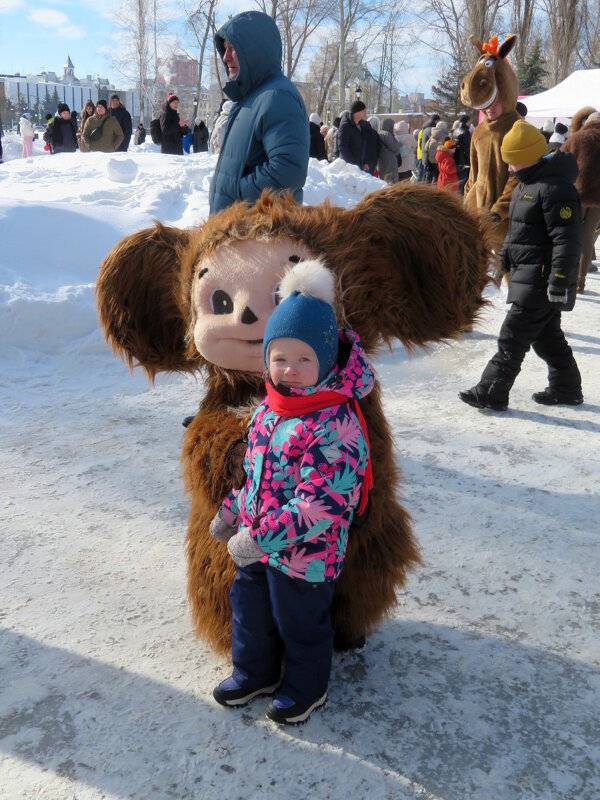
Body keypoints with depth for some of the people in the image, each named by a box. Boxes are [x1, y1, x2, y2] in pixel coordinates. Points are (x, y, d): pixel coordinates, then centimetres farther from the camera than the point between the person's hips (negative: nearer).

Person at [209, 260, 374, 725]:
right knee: (249, 607, 25)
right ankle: (254, 672, 51)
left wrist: (260, 536, -32)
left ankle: (306, 689, 42)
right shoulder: (271, 407, 0)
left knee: (301, 625, 14)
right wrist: (233, 512, 16)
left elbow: (321, 503, -32)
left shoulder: (335, 424, -29)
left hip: (306, 554, -8)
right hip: (259, 543, 8)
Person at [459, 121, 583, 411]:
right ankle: (566, 388, 31)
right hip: (528, 275, 10)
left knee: (512, 337, -7)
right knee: (546, 335, 18)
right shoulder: (526, 183, 13)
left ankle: (490, 393, 0)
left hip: (541, 280, -10)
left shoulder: (555, 188, -20)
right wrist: (506, 254, 26)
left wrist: (560, 280, -25)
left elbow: (567, 239, -23)